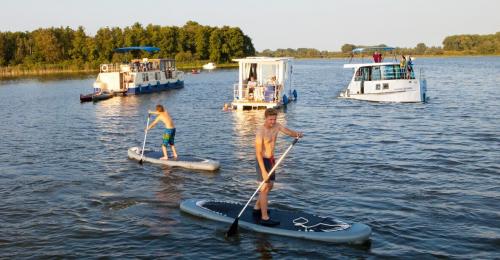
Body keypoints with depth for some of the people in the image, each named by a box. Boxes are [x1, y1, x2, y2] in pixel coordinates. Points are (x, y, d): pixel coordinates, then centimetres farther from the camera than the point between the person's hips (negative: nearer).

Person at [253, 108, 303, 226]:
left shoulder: (277, 126, 0)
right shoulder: (260, 132, -22)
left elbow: (289, 132, -4)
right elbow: (258, 153, -23)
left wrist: (297, 134, -29)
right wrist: (263, 171, -26)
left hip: (271, 160, 8)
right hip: (262, 161, -8)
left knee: (270, 186, 17)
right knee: (264, 188, -6)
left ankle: (256, 209, 32)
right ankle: (264, 218, -2)